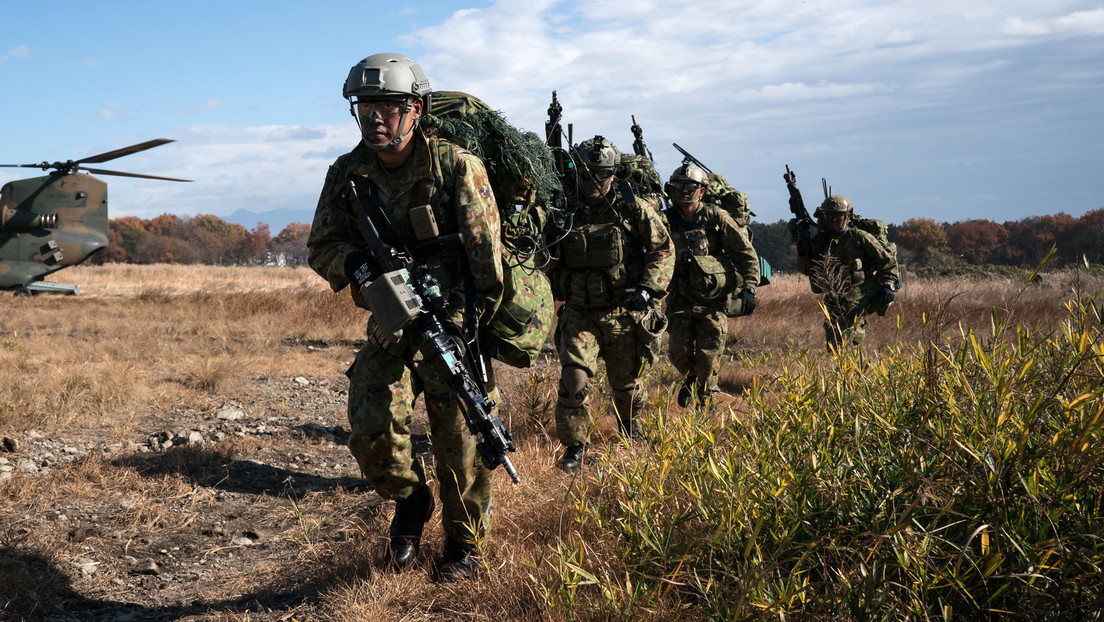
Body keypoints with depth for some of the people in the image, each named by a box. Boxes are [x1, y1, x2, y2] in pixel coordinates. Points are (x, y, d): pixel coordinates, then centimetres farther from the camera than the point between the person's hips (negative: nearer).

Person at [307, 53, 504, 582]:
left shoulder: (456, 167, -11)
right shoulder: (346, 175, 0)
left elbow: (487, 252, -10)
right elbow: (320, 247, 5)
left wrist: (473, 322, -15)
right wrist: (354, 262, -18)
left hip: (453, 321, -3)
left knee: (460, 437, -2)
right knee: (370, 428, -8)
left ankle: (462, 544, 18)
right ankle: (410, 500, 23)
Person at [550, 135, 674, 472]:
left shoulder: (633, 208, -4)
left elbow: (662, 249, 0)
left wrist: (648, 287, -13)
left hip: (624, 314, 0)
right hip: (579, 314, 1)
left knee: (626, 382, 15)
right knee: (574, 376, -17)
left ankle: (629, 425, 48)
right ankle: (575, 446, 0)